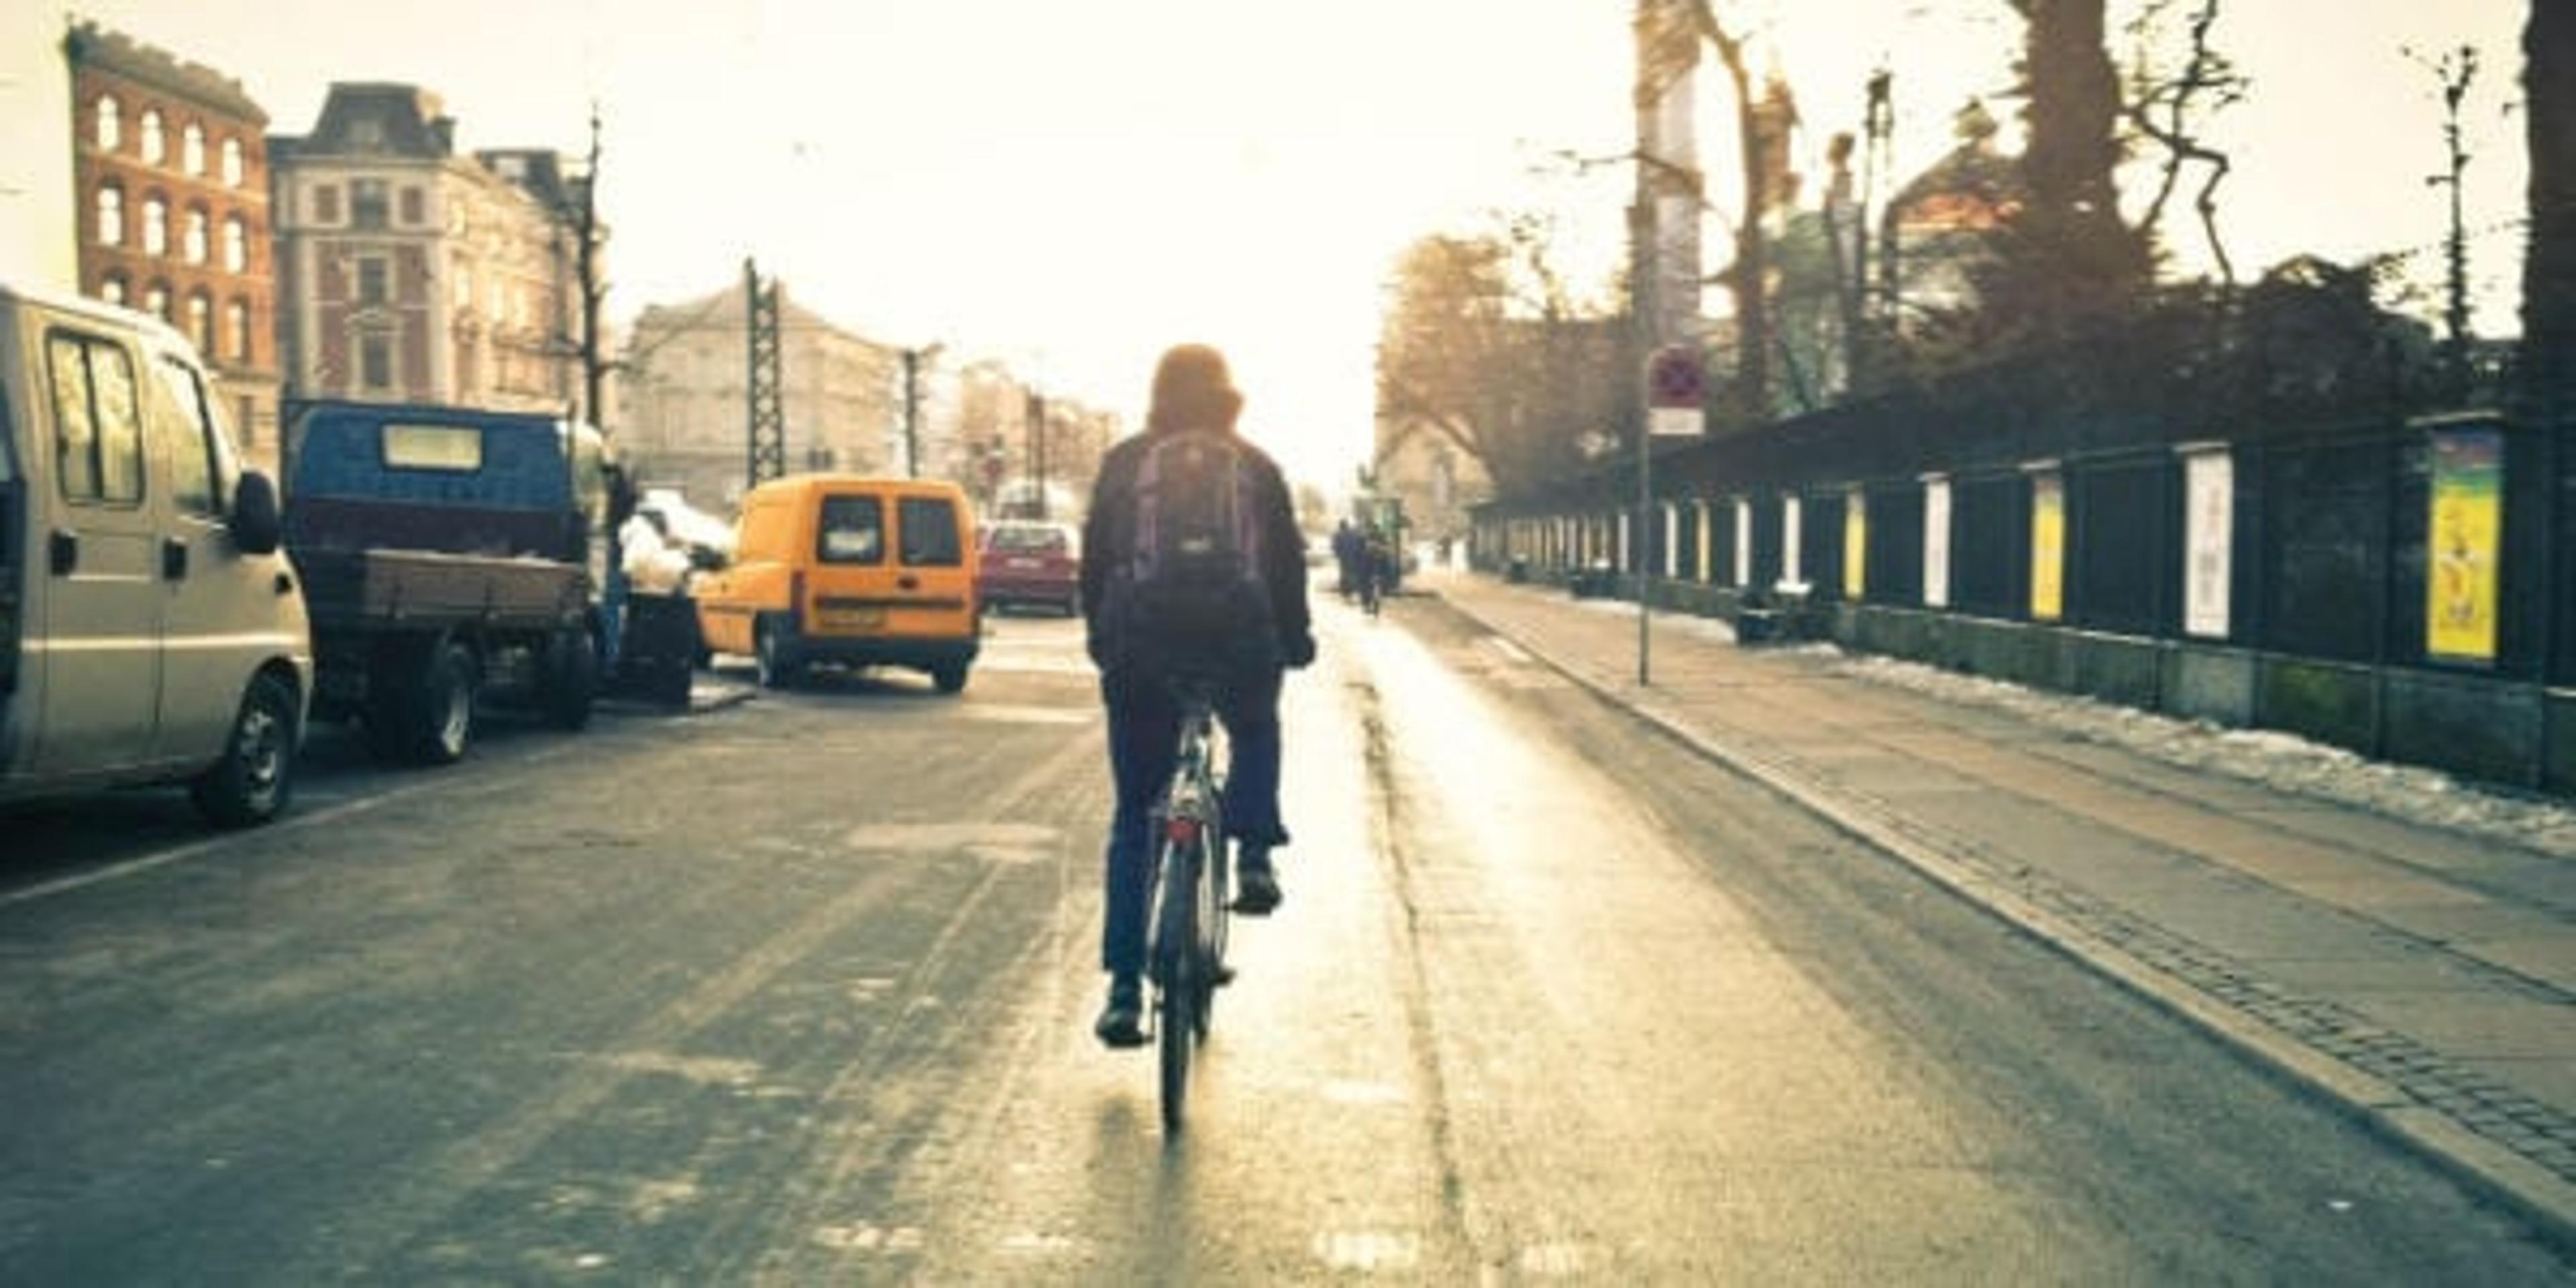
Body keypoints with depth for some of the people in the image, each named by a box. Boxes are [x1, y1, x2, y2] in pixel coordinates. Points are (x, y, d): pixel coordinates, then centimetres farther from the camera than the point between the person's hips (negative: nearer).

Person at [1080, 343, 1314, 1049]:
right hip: (1239, 639, 0)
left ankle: (1125, 989, 3)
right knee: (1256, 734, 35)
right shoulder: (1255, 466, 10)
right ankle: (1255, 858, 11)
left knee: (1135, 819, 8)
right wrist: (1295, 639, 19)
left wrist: (1101, 638, 18)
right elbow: (1288, 562, 9)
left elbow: (1095, 560, 9)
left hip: (1142, 644, 0)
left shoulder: (1124, 462, 9)